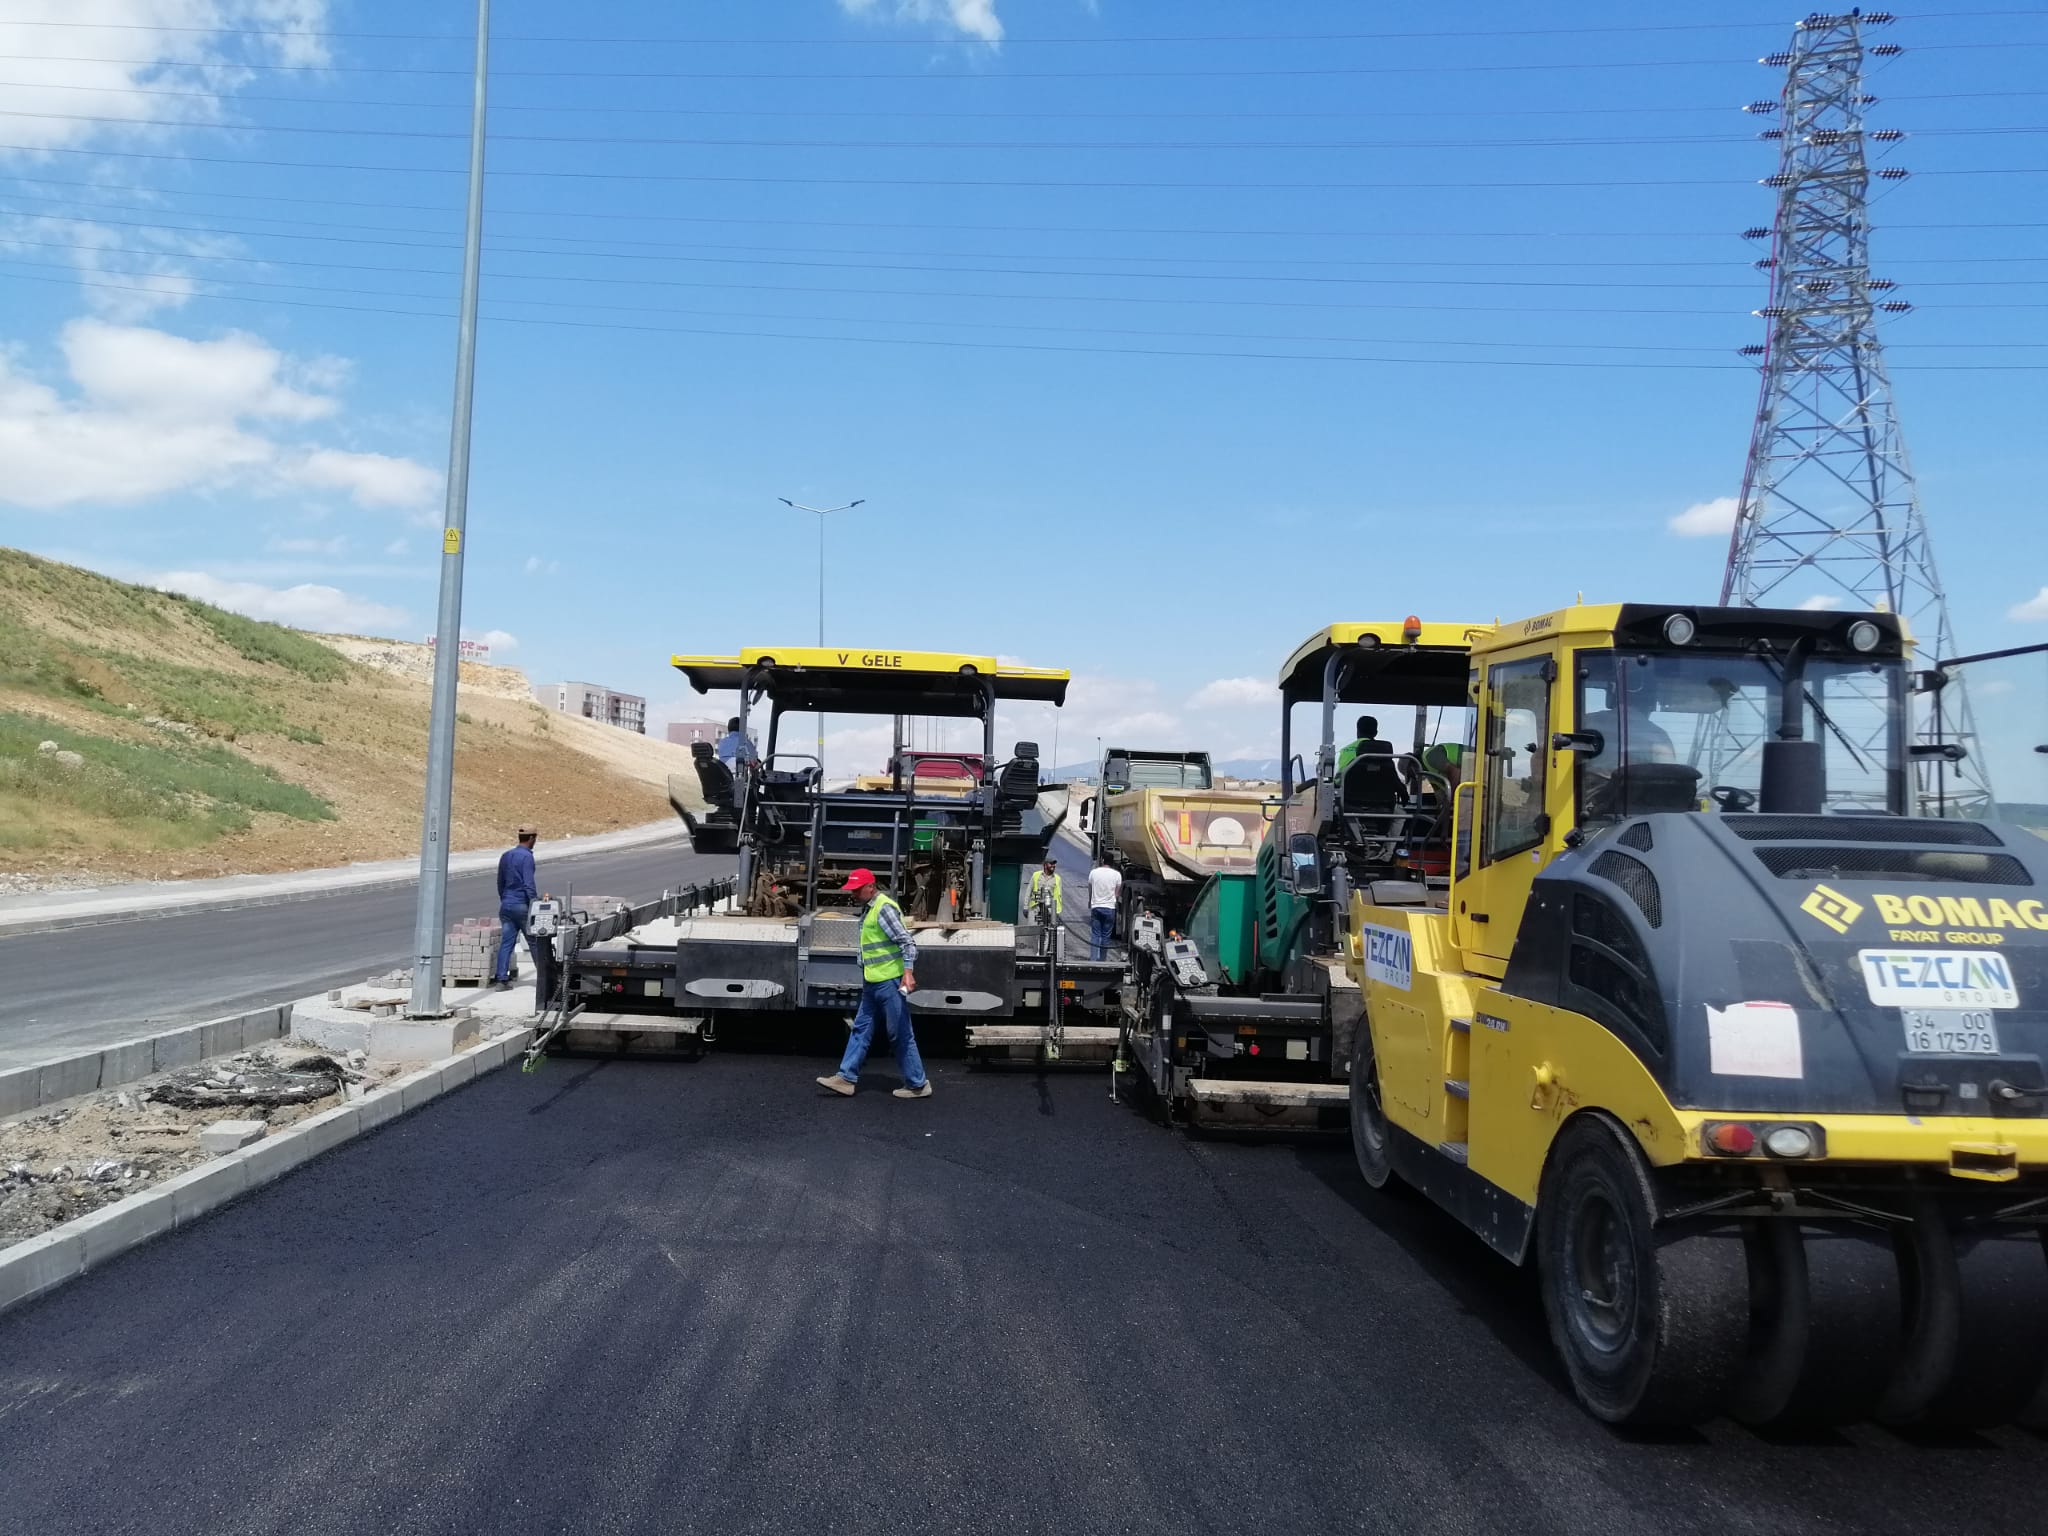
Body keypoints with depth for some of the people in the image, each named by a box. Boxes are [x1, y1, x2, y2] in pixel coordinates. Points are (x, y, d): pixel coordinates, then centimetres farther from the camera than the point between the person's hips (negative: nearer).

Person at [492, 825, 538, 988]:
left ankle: (501, 978, -3)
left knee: (506, 942, 3)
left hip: (506, 905, 6)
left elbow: (500, 882, 18)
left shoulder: (505, 856, 11)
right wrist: (535, 906, -14)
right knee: (534, 941, 5)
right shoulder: (526, 857, -13)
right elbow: (529, 884, -18)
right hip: (522, 905, -6)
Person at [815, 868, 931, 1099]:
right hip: (873, 982, 10)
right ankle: (846, 1078, 17)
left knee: (900, 1034, -3)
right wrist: (865, 979, 27)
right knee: (861, 1028, 12)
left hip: (890, 982, -10)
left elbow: (907, 942, -21)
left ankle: (918, 1084, 6)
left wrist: (908, 972, -32)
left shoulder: (884, 908, -16)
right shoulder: (868, 908, 14)